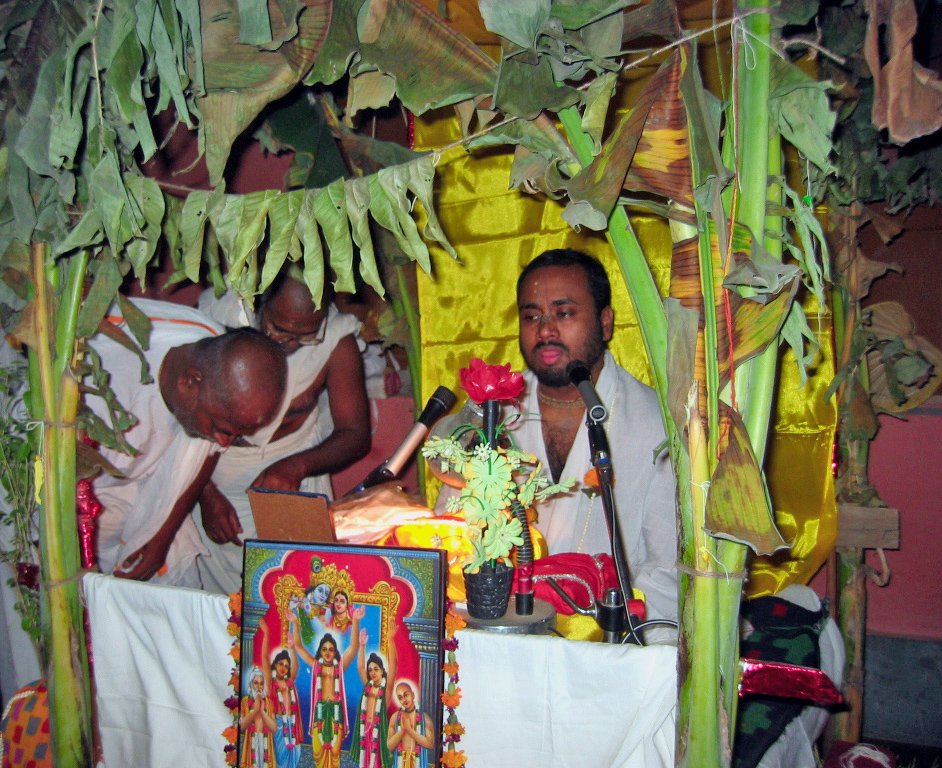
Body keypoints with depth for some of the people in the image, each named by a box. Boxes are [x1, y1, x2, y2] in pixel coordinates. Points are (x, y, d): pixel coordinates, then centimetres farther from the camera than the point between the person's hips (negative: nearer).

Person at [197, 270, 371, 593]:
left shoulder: (337, 339, -14)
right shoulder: (217, 309, -17)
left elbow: (355, 434, -6)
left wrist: (297, 467, -24)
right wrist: (206, 492, -15)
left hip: (294, 481, 1)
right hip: (212, 477, 0)